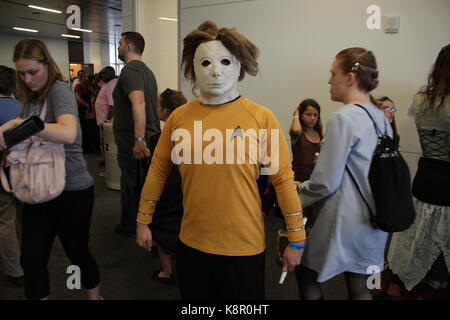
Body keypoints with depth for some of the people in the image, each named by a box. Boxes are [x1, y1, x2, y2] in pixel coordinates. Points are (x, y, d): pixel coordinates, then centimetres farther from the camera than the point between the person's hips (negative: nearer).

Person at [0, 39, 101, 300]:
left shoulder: (59, 90, -13)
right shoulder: (30, 98, 9)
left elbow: (68, 134, -32)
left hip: (72, 190, -6)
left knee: (78, 253, 12)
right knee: (32, 260, 7)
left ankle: (95, 297, 37)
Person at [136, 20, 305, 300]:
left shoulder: (262, 118, -11)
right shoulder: (178, 117, -4)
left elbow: (283, 178, -7)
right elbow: (158, 170, 6)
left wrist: (296, 238, -4)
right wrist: (143, 221, 12)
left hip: (244, 247, -2)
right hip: (192, 244, 3)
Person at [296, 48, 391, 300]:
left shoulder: (343, 118, -19)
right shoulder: (381, 116, 6)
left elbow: (326, 182, -18)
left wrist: (297, 196, 1)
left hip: (345, 221, -8)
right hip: (374, 221, 8)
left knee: (306, 272, 16)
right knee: (360, 289, 20)